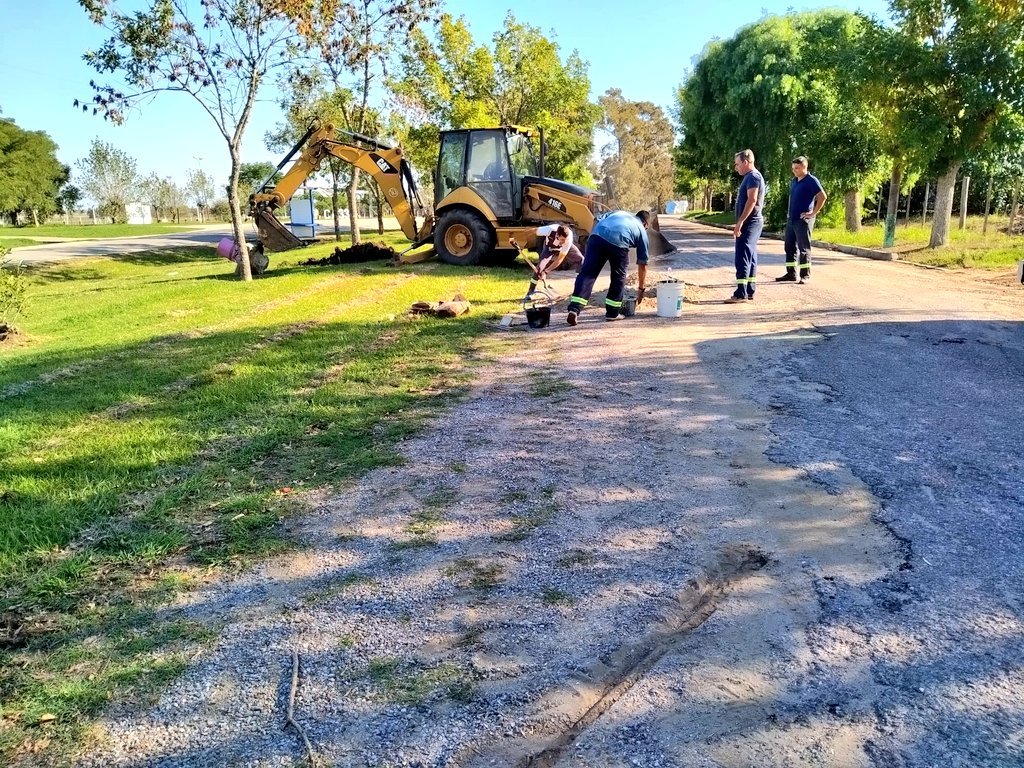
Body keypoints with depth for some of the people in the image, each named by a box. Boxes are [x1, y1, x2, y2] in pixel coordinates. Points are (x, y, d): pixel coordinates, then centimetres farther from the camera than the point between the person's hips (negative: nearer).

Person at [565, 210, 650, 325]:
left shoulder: (619, 212, 40)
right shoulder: (641, 231, 31)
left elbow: (598, 221, 21)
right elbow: (642, 265, 32)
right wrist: (641, 288, 40)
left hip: (597, 235, 2)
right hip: (619, 242, -2)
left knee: (587, 274, 1)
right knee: (618, 277, 20)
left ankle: (574, 309, -12)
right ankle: (612, 312, 24)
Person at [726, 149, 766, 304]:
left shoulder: (753, 176, -12)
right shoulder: (751, 177, 19)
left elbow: (752, 200, -22)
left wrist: (740, 222, -24)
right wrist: (741, 222, 21)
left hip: (749, 223, -11)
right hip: (751, 223, 11)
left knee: (742, 258, -11)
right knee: (750, 257, 10)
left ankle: (741, 294, -12)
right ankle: (750, 292, 14)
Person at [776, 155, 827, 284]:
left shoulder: (811, 181, -9)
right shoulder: (793, 181, 14)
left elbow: (823, 197, -15)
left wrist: (813, 213, -15)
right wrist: (790, 212, 16)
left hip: (803, 220, -8)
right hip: (791, 219, 8)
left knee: (804, 248, -4)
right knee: (790, 246, 10)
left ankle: (805, 275, 2)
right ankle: (791, 274, 17)